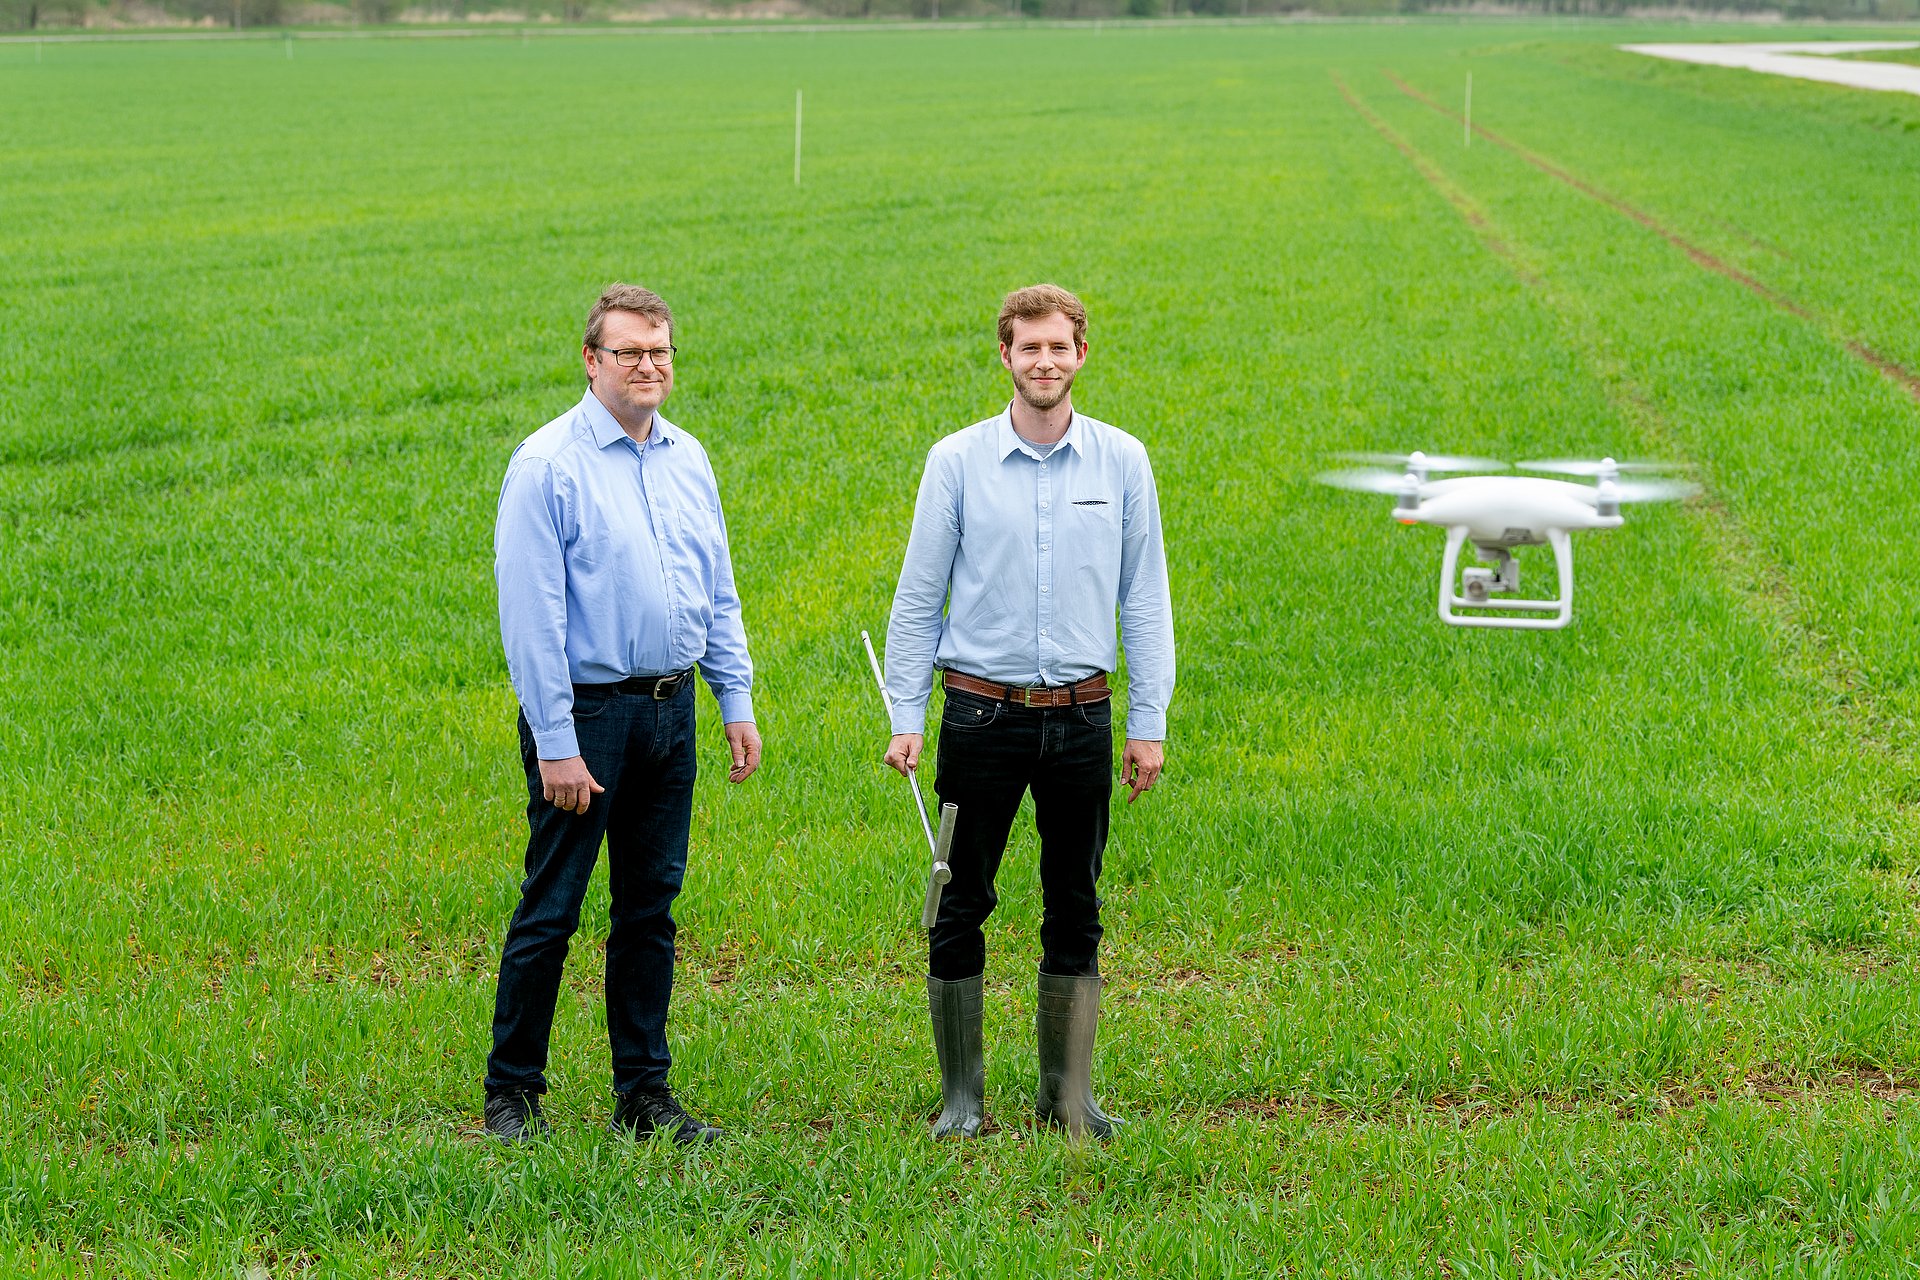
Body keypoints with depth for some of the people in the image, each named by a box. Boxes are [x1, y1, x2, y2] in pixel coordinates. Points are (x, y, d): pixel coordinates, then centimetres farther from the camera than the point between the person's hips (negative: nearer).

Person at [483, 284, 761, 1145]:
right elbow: (531, 614, -14)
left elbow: (718, 593, 18)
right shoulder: (549, 464, -11)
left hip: (669, 710, 6)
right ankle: (512, 1094, 11)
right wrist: (556, 744, -17)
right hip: (585, 711, -6)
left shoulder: (688, 459, 10)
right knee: (551, 910, -1)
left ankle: (644, 1092, 19)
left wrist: (737, 701, 11)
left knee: (651, 906, 11)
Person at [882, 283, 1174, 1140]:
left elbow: (1144, 598, 7)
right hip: (982, 711, -1)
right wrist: (905, 719, -2)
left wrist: (1148, 723, 3)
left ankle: (1069, 1093, 16)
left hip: (1081, 716, 1)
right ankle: (961, 1094, 12)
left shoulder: (1122, 462, 4)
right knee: (961, 908, 1)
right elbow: (919, 598, 4)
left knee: (1074, 911, 7)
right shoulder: (957, 461, 0)